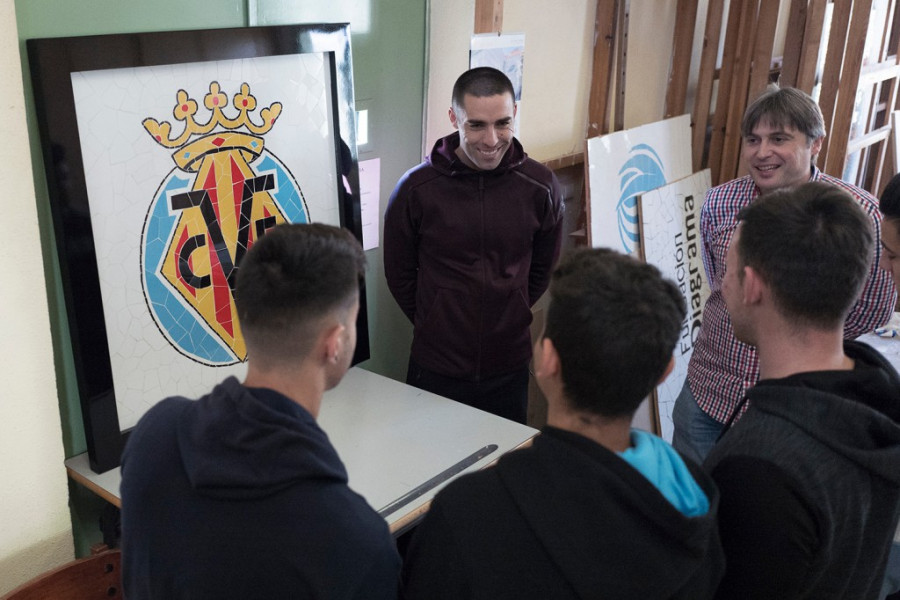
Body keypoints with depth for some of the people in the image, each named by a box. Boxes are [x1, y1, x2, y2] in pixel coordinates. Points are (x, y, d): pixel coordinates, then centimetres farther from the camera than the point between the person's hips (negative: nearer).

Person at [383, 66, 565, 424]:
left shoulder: (539, 186, -6)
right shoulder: (416, 189, -11)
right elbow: (399, 273, 2)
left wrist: (509, 318, 9)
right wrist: (434, 325, 6)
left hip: (510, 369, 2)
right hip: (435, 370, -1)